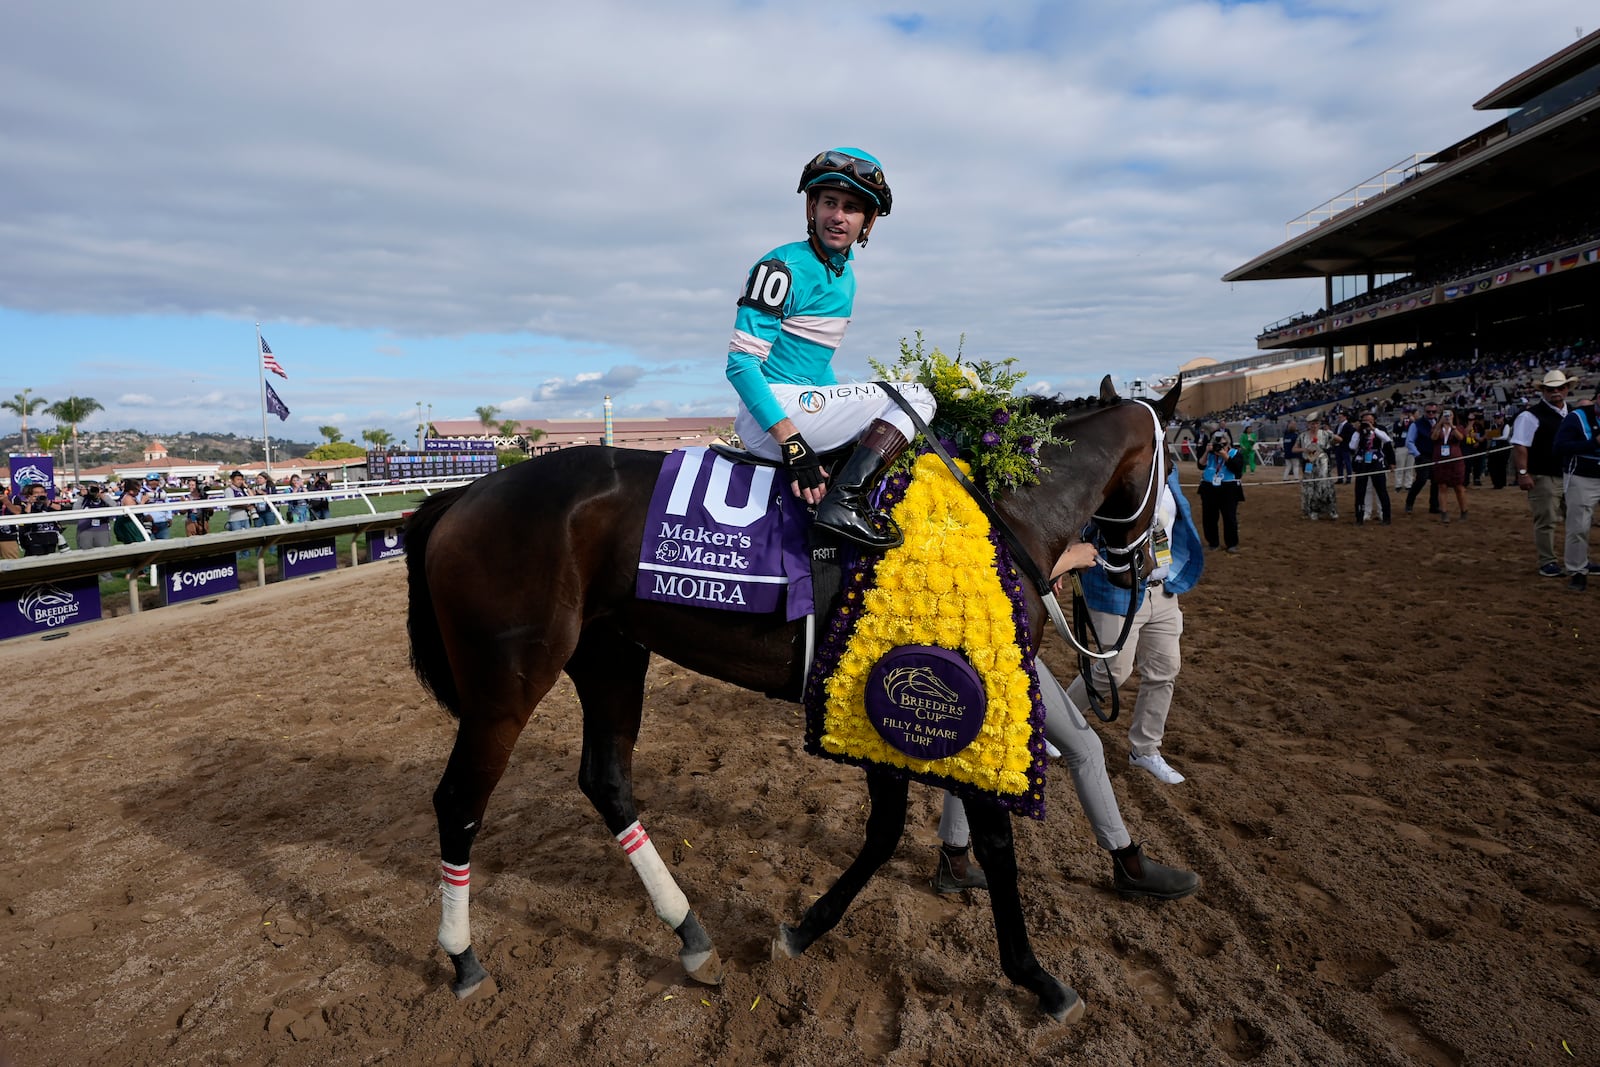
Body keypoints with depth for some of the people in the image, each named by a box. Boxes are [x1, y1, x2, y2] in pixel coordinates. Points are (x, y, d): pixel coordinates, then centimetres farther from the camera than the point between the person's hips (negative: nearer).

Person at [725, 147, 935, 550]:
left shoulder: (846, 272, 15)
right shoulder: (784, 267, -12)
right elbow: (741, 361, -19)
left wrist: (842, 409, 20)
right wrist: (791, 440, -27)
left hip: (806, 405, 9)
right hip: (772, 414, -9)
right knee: (915, 396, -11)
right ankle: (843, 502, -25)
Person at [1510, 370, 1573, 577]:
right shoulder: (1531, 416, -10)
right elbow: (1520, 446, -15)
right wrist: (1522, 473, -22)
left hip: (1569, 475, 7)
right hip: (1543, 478, -7)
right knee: (1546, 520, -3)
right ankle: (1547, 563, 6)